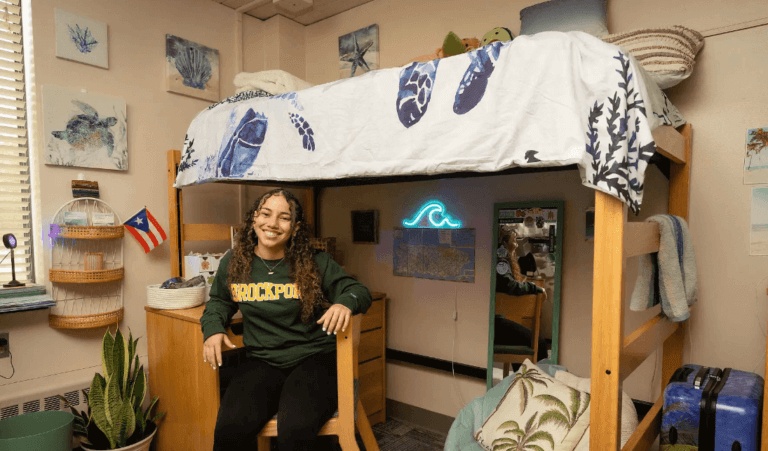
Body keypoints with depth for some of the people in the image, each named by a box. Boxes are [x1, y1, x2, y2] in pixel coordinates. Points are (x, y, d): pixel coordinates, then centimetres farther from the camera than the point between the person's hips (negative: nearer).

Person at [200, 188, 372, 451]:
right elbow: (219, 302, 23)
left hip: (314, 359, -2)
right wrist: (213, 329, 2)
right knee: (230, 429, -23)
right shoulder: (233, 263, 6)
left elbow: (359, 291, 2)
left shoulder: (315, 263, -2)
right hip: (262, 362, 3)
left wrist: (345, 303, -22)